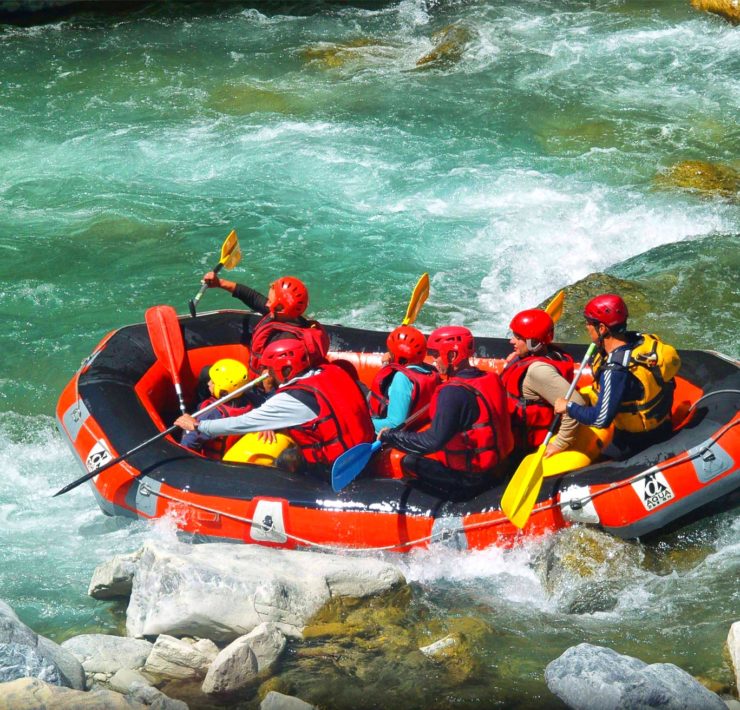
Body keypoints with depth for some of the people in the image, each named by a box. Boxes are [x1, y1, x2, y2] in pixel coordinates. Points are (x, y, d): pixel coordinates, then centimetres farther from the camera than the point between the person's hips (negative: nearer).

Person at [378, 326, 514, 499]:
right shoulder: (491, 379, 3)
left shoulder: (452, 392, -22)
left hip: (467, 481, -8)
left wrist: (391, 436, -16)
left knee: (409, 460, -2)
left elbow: (433, 441, -27)